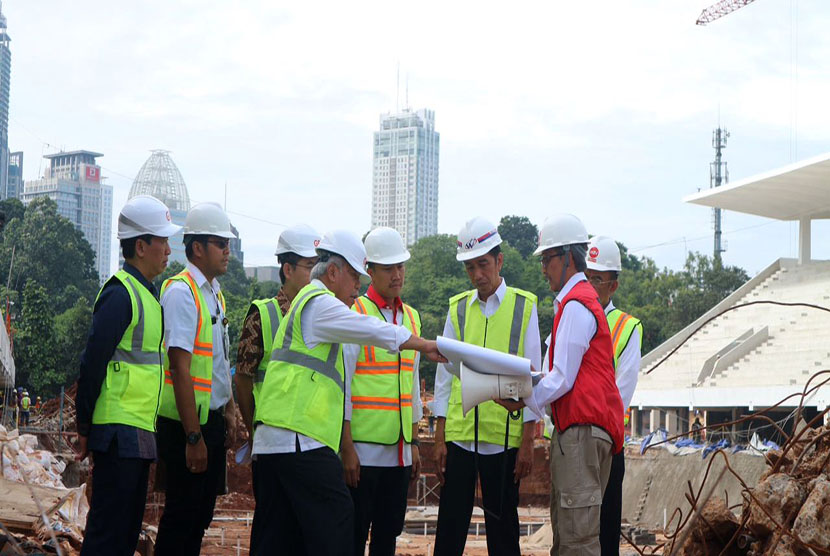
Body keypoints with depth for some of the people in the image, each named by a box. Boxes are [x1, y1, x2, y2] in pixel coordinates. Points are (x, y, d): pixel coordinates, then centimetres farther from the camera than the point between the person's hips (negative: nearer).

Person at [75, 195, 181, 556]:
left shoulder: (147, 294, 16)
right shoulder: (120, 295, -13)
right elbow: (93, 363, -15)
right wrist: (85, 427, -12)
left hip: (140, 432, 9)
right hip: (120, 431, -9)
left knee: (128, 527, 12)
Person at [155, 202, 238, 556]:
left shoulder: (214, 293, 13)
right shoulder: (181, 292, -15)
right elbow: (180, 369, -20)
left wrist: (229, 412, 16)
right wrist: (193, 437, -21)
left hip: (213, 421, 9)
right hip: (186, 424, -9)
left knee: (202, 513, 12)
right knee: (182, 515, -3)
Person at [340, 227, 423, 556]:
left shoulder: (411, 317, 13)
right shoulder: (355, 314, -7)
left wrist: (414, 443, 17)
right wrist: (346, 447, -13)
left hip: (400, 450, 6)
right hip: (363, 449, -6)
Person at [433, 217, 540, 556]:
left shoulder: (523, 306, 2)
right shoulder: (458, 308, 10)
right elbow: (445, 373, 11)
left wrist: (527, 441, -4)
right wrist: (439, 438, 6)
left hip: (505, 435, -2)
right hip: (459, 434, 2)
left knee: (502, 528, 5)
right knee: (450, 527, 3)